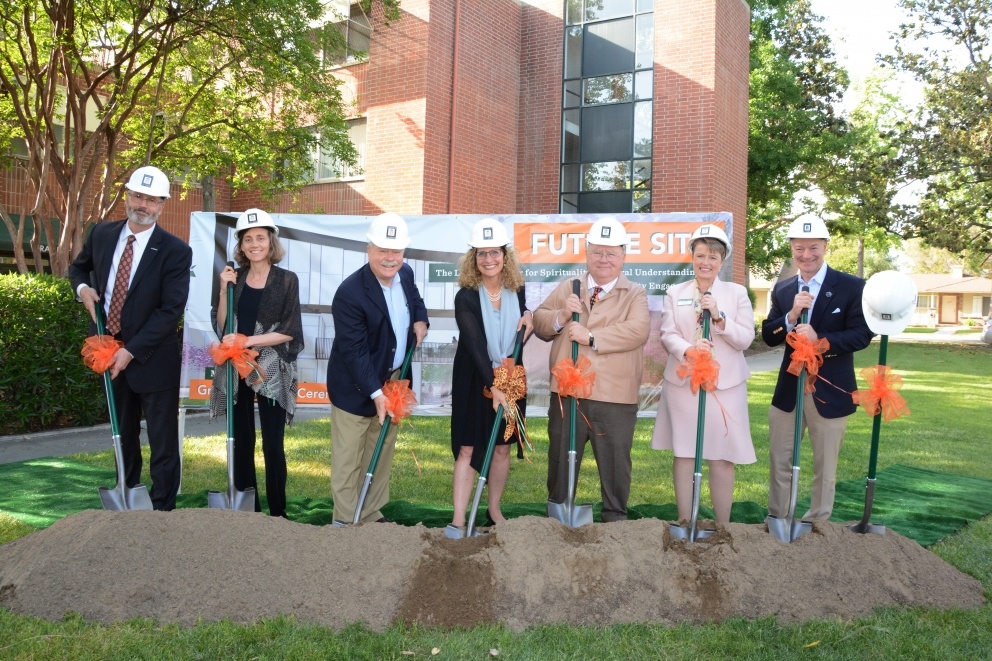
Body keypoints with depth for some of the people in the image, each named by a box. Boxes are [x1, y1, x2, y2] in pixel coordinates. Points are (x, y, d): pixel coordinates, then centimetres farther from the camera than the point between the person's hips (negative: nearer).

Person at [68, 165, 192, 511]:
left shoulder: (175, 251, -15)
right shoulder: (102, 233, 2)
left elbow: (171, 310, -18)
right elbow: (78, 266, 22)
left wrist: (131, 351, -20)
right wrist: (82, 288, -2)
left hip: (153, 360, -5)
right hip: (110, 351, 5)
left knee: (162, 442, 3)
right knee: (123, 435, 19)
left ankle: (162, 510, 14)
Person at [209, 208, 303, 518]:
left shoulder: (287, 280, -3)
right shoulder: (234, 278, 8)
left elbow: (289, 331, -8)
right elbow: (222, 327, 4)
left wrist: (248, 340, -15)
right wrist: (224, 290, -6)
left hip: (272, 372, -3)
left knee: (272, 445, -1)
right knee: (241, 442, 9)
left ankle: (277, 513, 11)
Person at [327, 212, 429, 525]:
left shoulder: (405, 273, -5)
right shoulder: (350, 293, -27)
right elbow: (354, 352, -26)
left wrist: (421, 319, -1)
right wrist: (376, 393, -29)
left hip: (394, 381, 7)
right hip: (356, 387, -7)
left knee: (382, 453, 18)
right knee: (348, 460, 4)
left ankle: (372, 514, 33)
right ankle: (346, 522, 19)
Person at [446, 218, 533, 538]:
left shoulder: (516, 289, -3)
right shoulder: (466, 297, -16)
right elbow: (476, 347, -23)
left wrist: (529, 316, -8)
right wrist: (492, 386, -30)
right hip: (474, 380, -4)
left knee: (502, 447, 11)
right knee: (467, 449, -3)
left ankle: (494, 511, 26)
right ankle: (458, 520, 3)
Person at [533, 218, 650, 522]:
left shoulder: (635, 294, 2)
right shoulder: (567, 288, 11)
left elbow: (638, 331, -16)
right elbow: (539, 323, 7)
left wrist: (592, 337, -21)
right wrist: (561, 316, -13)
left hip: (615, 397, -2)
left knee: (615, 461, 10)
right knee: (561, 459, 14)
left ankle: (615, 518, 27)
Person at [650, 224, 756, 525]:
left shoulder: (737, 293, 4)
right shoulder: (675, 293, 6)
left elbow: (745, 339, -2)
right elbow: (667, 334, -3)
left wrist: (719, 317, -16)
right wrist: (688, 349, -23)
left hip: (725, 385, -1)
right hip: (682, 383, 1)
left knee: (722, 457, 2)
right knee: (684, 453, 7)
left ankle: (723, 526, 15)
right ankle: (684, 521, 19)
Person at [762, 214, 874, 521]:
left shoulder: (852, 287, -7)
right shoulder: (782, 289, 5)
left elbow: (862, 334, -13)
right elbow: (767, 336, 1)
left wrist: (820, 339, -27)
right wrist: (791, 316, -18)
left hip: (829, 391, -3)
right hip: (788, 389, 4)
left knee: (824, 467, 11)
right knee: (779, 463, 13)